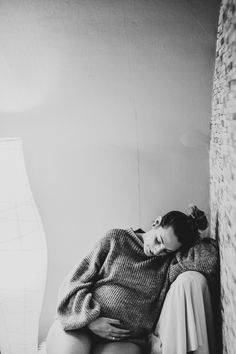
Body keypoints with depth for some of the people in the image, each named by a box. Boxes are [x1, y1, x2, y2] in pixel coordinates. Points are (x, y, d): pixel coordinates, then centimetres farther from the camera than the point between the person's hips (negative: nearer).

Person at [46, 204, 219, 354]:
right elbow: (76, 280, 3)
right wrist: (89, 319, -9)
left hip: (126, 339, 1)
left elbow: (209, 262, -14)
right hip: (80, 322, 0)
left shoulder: (170, 262, 5)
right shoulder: (116, 238, 4)